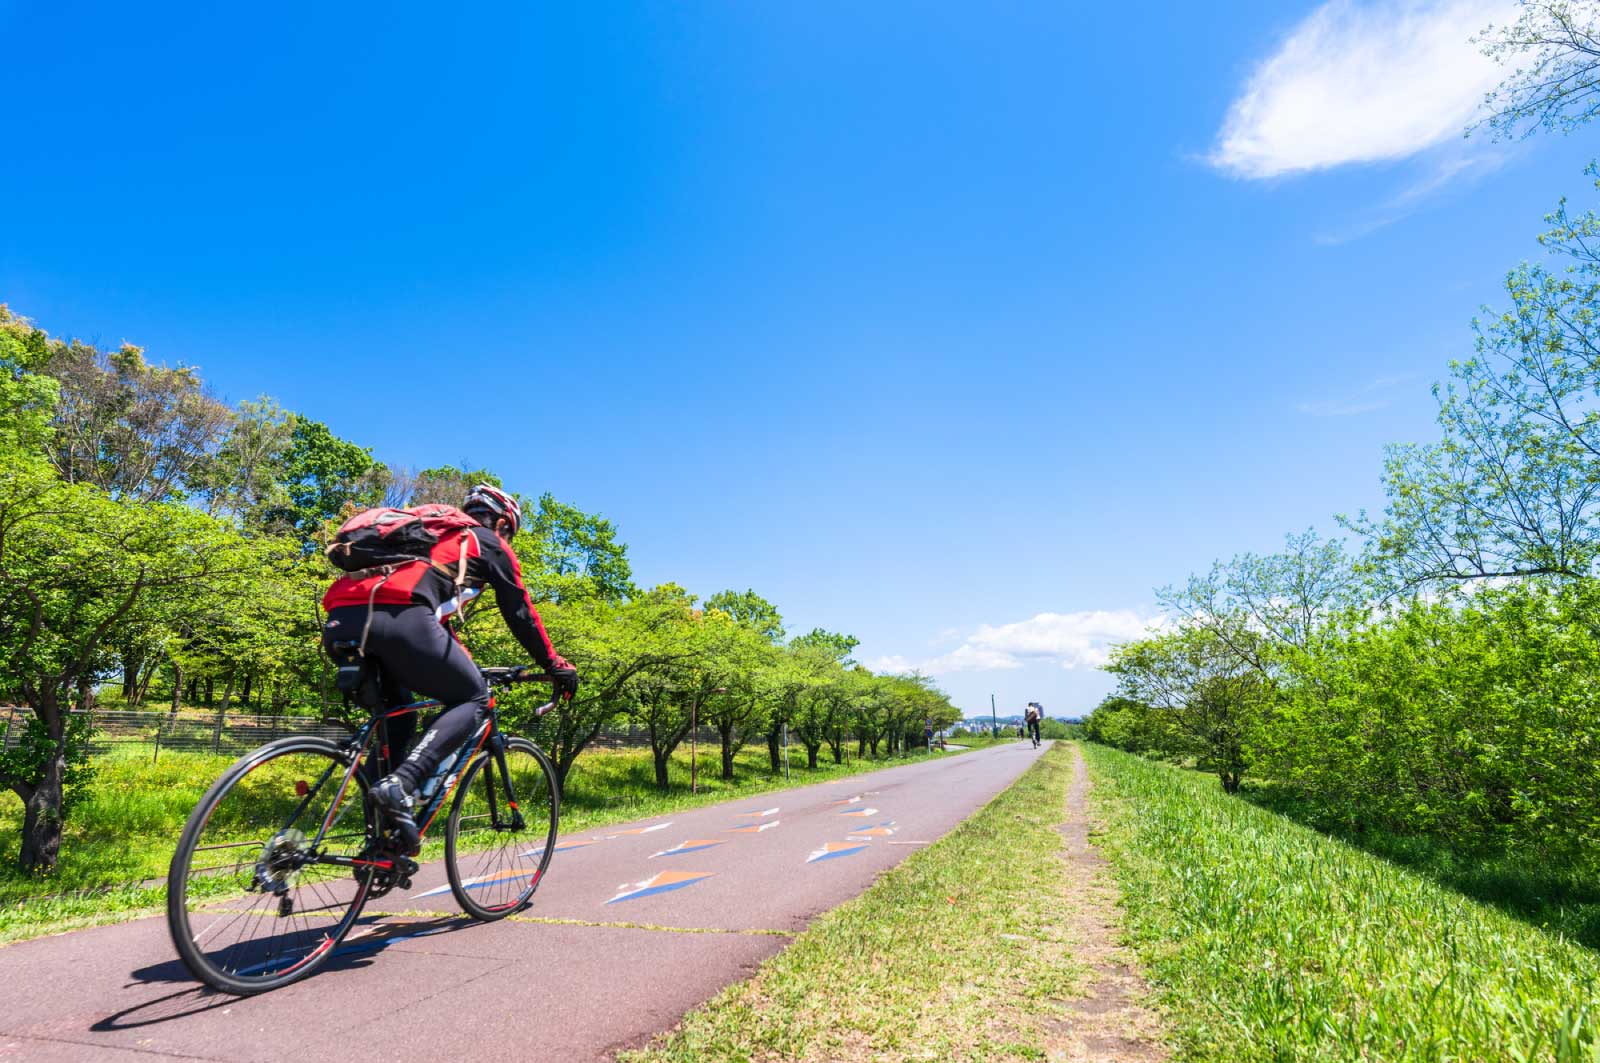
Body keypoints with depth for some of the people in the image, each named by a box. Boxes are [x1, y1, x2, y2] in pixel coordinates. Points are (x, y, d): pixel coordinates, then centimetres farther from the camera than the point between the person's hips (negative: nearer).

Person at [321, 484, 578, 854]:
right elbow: (520, 613, 22)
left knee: (396, 716, 26)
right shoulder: (490, 543, 22)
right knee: (473, 698, 10)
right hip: (396, 617, -7)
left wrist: (461, 665, 55)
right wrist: (556, 665, 33)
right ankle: (400, 783, -11)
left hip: (340, 620, 8)